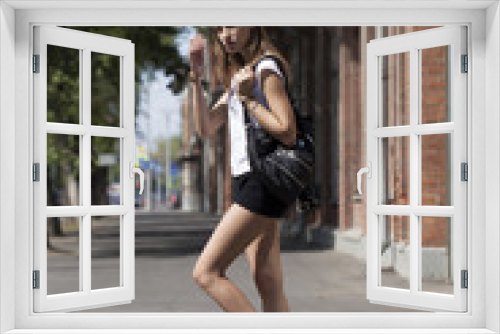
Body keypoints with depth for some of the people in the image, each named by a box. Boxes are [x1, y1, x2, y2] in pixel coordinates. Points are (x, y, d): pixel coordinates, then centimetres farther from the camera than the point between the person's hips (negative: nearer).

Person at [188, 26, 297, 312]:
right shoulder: (239, 74, 20)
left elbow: (287, 133, -17)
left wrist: (248, 98, -13)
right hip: (248, 182, 9)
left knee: (207, 273, -11)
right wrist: (196, 77, 7)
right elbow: (206, 127, 15)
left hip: (263, 183, -9)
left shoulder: (267, 69, -8)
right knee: (269, 288, 6)